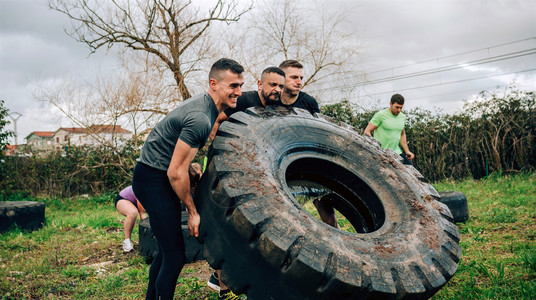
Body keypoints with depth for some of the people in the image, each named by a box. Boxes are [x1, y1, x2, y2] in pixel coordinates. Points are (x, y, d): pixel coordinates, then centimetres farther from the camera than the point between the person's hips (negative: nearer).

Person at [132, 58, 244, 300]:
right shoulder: (200, 118, -26)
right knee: (175, 255, -9)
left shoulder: (207, 107, 6)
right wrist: (192, 212, -14)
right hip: (151, 178, -10)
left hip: (162, 178, 10)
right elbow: (176, 173, -24)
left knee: (168, 249, 17)